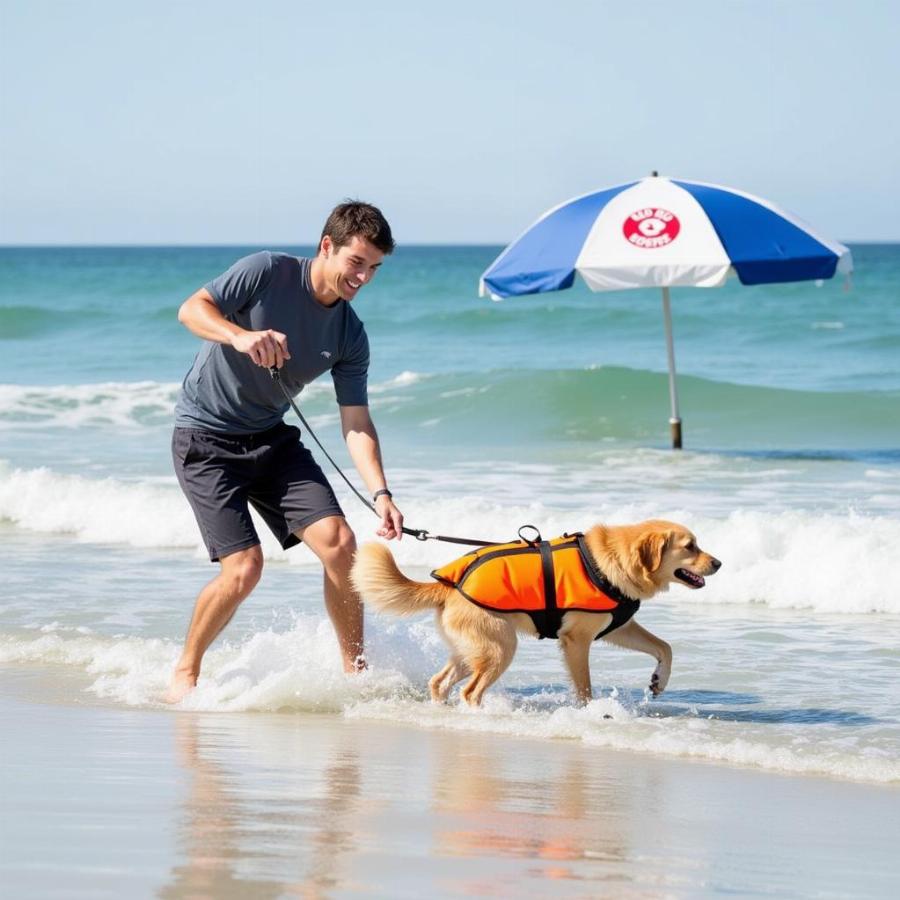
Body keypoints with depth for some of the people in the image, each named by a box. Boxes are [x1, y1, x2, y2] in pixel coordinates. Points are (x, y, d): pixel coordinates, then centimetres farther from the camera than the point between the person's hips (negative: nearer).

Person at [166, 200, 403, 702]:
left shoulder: (351, 336, -3)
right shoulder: (268, 273, -15)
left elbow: (356, 423, -5)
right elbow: (192, 309, -18)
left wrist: (380, 494, -20)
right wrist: (241, 336, -39)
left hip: (273, 440, 5)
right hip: (206, 438, -5)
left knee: (339, 543, -11)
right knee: (244, 567, -16)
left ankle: (355, 669, 5)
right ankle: (185, 673, 6)